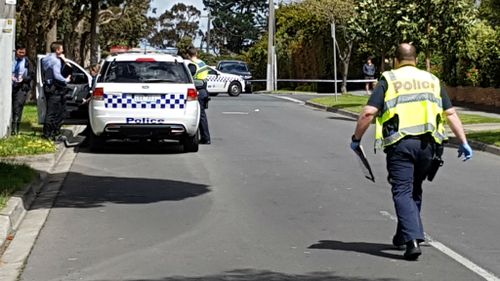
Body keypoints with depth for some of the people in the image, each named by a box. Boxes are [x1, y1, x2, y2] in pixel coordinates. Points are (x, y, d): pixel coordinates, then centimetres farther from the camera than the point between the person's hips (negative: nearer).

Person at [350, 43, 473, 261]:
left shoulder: (388, 80, 5)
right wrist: (463, 142, 14)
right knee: (415, 191, 20)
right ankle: (403, 236, 29)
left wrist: (356, 138, 6)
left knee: (402, 192, -2)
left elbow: (368, 113, -5)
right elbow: (450, 113, 12)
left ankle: (412, 240, -18)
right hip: (428, 144, 4)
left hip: (400, 143, -4)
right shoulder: (432, 80, 17)